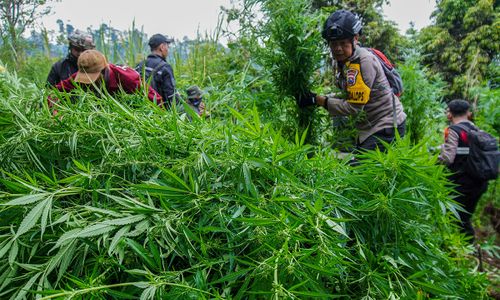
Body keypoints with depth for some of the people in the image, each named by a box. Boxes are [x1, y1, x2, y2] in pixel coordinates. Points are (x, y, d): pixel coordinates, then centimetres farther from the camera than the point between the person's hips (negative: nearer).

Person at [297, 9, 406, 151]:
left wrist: (316, 100, -20)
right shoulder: (342, 60, 5)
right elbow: (346, 95, 8)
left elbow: (353, 106, -24)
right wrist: (314, 97, -4)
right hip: (370, 126, 9)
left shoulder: (363, 61, -22)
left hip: (386, 126, -9)